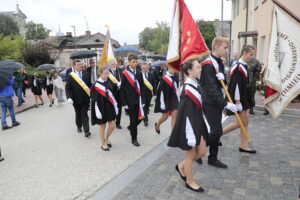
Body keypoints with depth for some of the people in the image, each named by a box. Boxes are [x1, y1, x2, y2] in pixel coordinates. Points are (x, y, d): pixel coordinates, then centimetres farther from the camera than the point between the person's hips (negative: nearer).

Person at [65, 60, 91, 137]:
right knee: (78, 114, 16)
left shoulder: (86, 74, 3)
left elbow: (90, 85, 6)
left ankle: (86, 131, -3)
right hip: (76, 99, 0)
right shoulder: (70, 76, -5)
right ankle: (79, 127, 36)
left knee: (84, 114, -1)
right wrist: (69, 97, -21)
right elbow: (68, 88, -7)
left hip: (85, 99, 1)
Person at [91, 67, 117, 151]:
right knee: (102, 126, 5)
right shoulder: (96, 85, -12)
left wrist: (115, 107, 9)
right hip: (101, 108, -5)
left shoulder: (108, 83, 5)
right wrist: (98, 112, -16)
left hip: (109, 107, 6)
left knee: (112, 125, 7)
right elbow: (95, 100, -13)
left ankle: (106, 139, 32)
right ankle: (103, 144, 23)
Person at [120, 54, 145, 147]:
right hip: (130, 101, -4)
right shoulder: (124, 74, -7)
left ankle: (131, 127, 37)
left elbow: (142, 87, 8)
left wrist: (142, 100, 2)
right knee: (133, 119, 1)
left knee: (140, 117, 5)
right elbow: (122, 89, -5)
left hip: (138, 100, 4)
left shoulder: (139, 73, 6)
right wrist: (124, 103, -9)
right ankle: (134, 139, 17)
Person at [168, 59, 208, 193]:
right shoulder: (187, 89, -22)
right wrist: (191, 134, -22)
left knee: (202, 152, 15)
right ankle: (190, 182, 28)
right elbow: (187, 114, -23)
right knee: (191, 154, 8)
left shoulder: (196, 85, 6)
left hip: (198, 123, 9)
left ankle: (181, 166, 36)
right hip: (189, 125, -9)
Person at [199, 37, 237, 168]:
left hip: (217, 103, 9)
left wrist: (222, 78, -13)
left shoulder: (219, 63, 12)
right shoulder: (208, 65, -18)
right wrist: (225, 103, -23)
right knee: (217, 131, -8)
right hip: (210, 103, -9)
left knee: (216, 131, 12)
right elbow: (211, 88, -22)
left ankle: (213, 158, 23)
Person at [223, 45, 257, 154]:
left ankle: (243, 145, 17)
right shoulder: (238, 67, -18)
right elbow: (236, 85, -22)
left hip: (245, 97, 9)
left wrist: (247, 99, 18)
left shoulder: (245, 66, 11)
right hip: (239, 98, -9)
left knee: (245, 122, 9)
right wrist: (237, 102, -23)